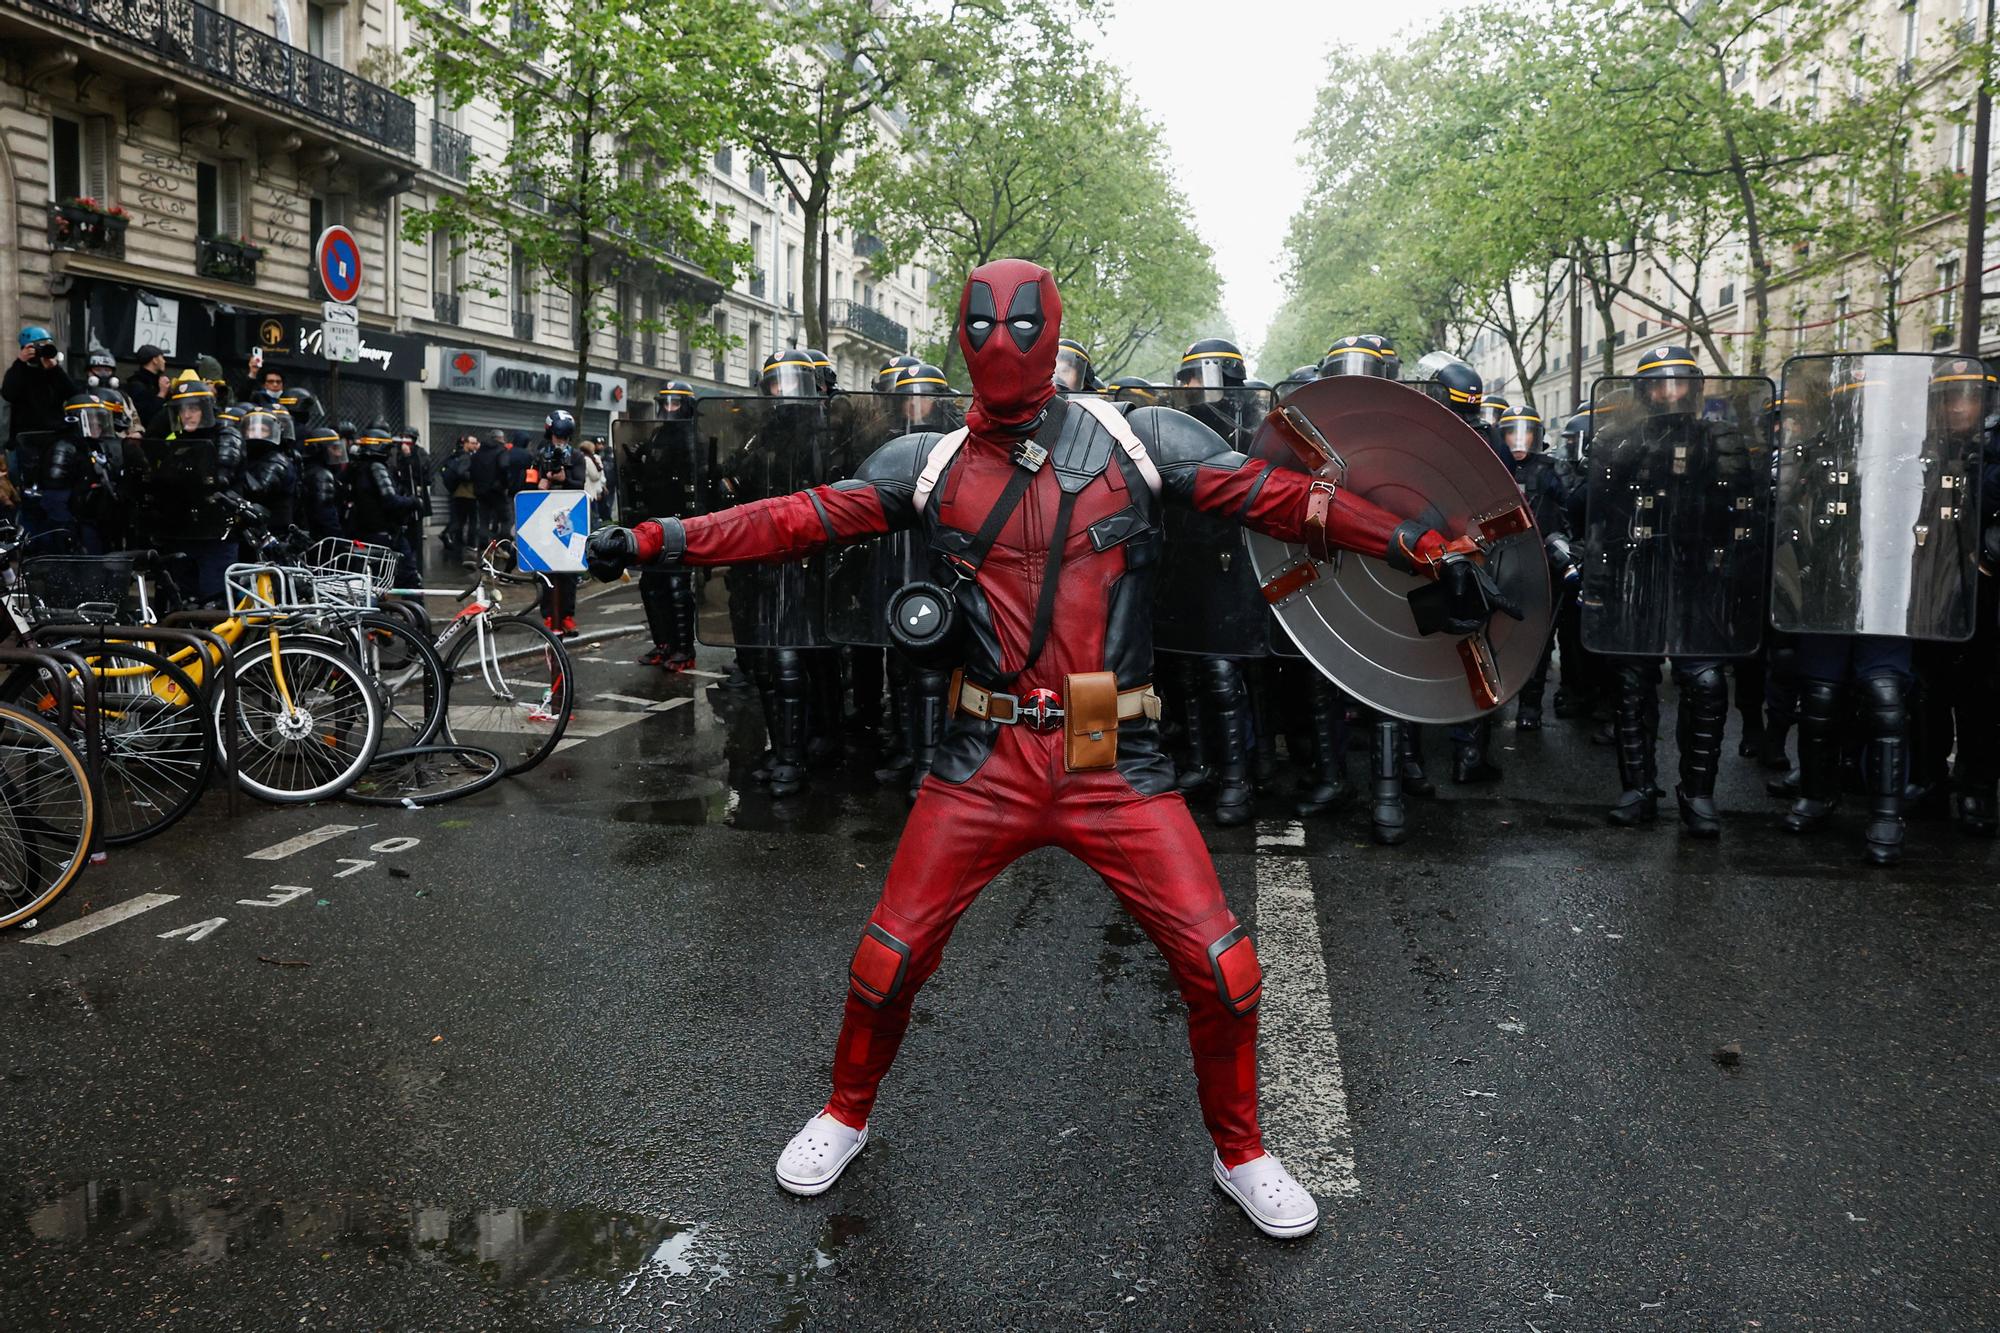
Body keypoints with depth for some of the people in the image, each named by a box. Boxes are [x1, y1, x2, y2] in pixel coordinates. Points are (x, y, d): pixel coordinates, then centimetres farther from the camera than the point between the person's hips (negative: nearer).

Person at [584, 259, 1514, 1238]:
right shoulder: (931, 465, 6)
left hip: (1117, 766, 0)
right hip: (987, 763, 1)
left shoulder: (1137, 442, 1)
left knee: (1221, 965, -3)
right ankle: (845, 1117, 34)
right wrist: (653, 541, -4)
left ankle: (1239, 1154, 25)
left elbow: (1278, 498, -2)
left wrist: (1428, 551, -7)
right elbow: (799, 520, 3)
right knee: (891, 954, 3)